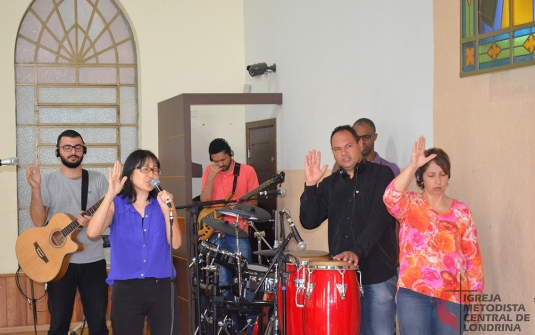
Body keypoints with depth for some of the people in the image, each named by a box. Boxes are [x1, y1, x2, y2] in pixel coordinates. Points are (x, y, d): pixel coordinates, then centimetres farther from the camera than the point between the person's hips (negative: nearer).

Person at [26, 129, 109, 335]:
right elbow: (39, 221, -8)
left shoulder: (98, 180, 4)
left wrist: (94, 219, -18)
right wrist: (35, 189, -19)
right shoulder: (48, 182, 0)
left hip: (93, 260, 1)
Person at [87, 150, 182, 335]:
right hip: (126, 289, -1)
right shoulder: (116, 204, 0)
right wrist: (110, 194, -23)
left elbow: (175, 243, -6)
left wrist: (166, 210, -17)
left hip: (162, 286, 2)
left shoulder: (164, 203, 5)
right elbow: (92, 232, -18)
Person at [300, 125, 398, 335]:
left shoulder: (381, 175, -2)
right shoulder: (329, 185, 11)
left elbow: (379, 218, -15)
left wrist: (357, 251, -28)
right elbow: (309, 222, 3)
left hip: (379, 275, -4)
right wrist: (310, 186, -9)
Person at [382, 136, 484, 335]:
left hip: (452, 295, 2)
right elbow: (390, 197, -22)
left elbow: (473, 257, 8)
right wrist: (412, 166, -28)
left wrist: (476, 296, 4)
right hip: (413, 292, -2)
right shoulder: (410, 204, 2)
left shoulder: (461, 212, 7)